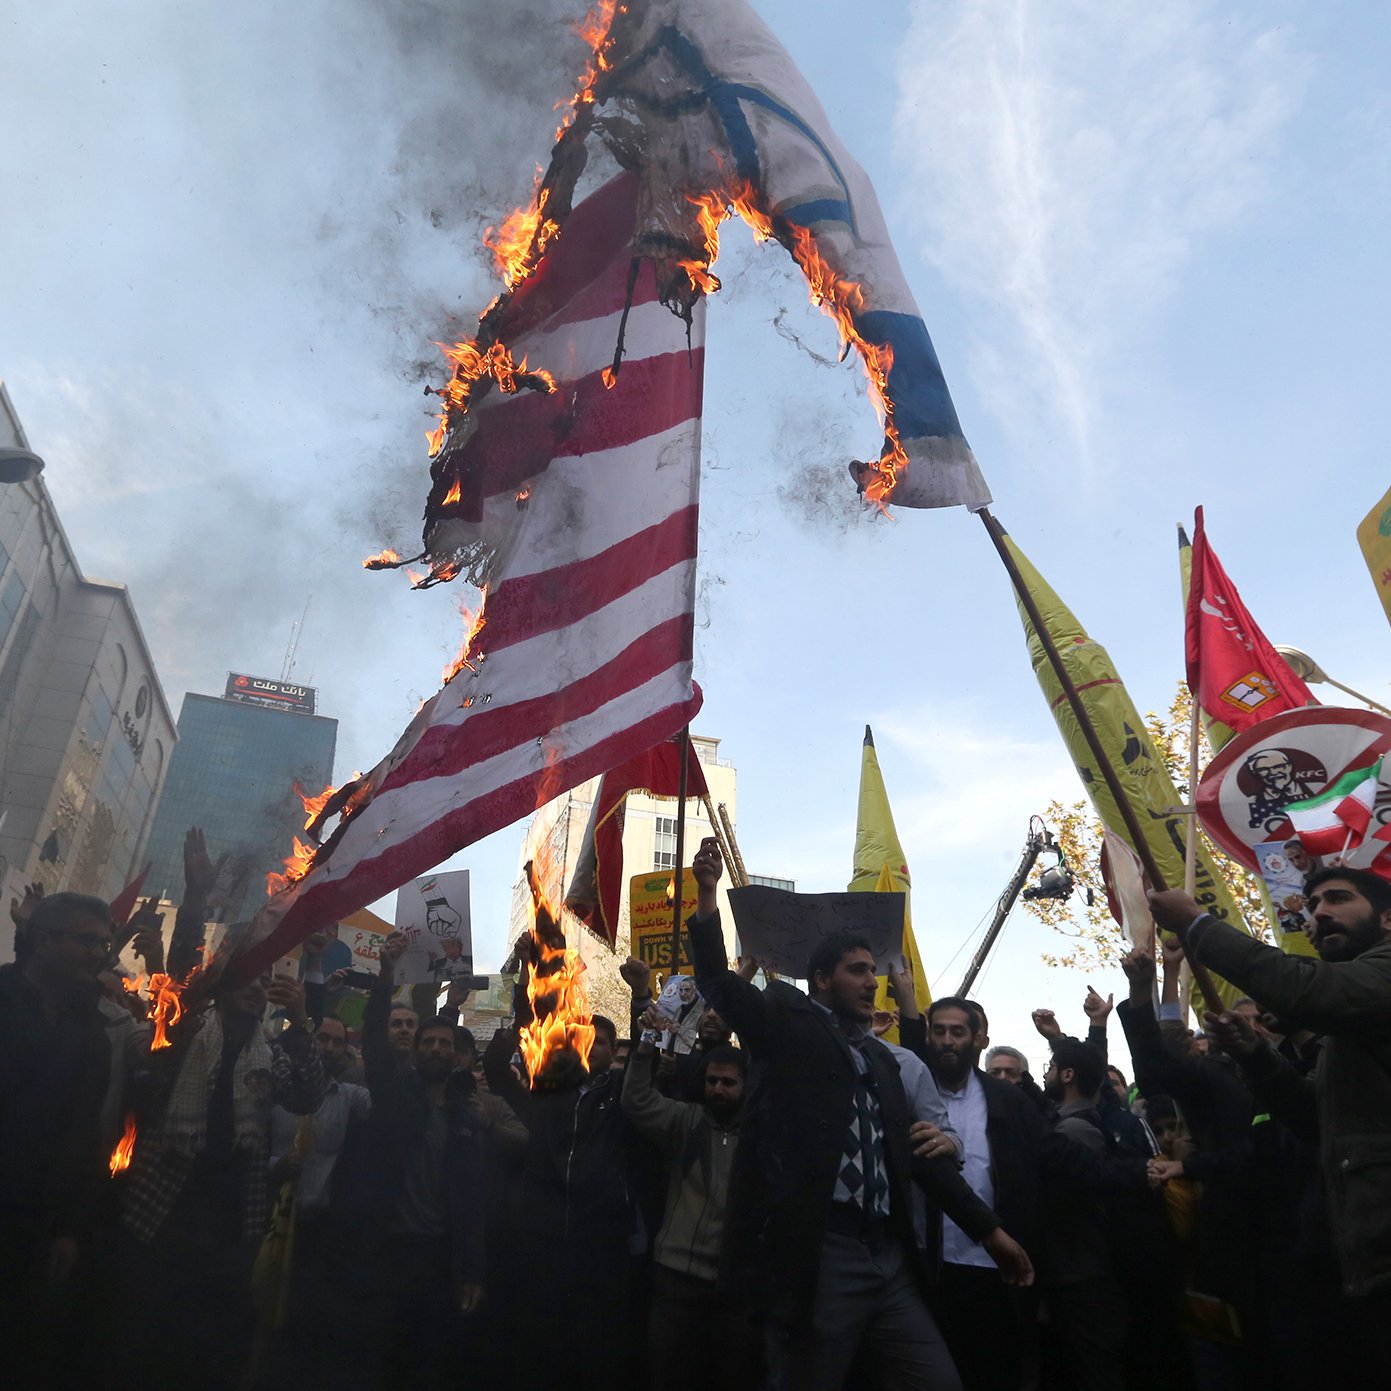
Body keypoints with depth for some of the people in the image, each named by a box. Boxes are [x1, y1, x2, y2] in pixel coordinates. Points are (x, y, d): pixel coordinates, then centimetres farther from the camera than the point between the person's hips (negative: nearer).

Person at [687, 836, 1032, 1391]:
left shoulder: (881, 1058, 21)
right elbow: (719, 982, -10)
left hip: (889, 1261, 7)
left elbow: (915, 1151, 23)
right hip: (814, 1256, -6)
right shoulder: (791, 1027, 3)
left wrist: (988, 1229, 22)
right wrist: (707, 892, -22)